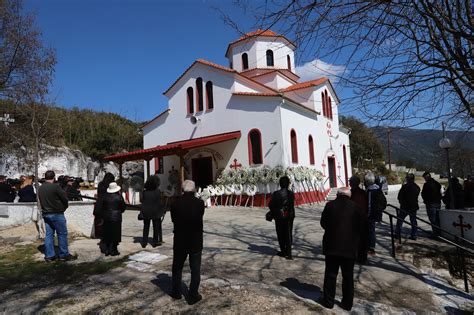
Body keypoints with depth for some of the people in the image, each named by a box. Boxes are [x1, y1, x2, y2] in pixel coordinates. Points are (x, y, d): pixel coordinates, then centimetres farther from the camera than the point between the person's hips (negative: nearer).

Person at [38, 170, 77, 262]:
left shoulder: (40, 188, 5)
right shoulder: (55, 187, -17)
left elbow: (41, 201, 11)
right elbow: (65, 199, -12)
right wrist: (64, 207, 5)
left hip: (46, 214, 7)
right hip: (57, 214, -7)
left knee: (49, 234, 12)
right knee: (62, 234, 1)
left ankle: (49, 256, 16)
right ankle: (64, 255, 7)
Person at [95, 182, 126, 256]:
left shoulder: (105, 197, 0)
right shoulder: (119, 197, -9)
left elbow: (98, 207, 3)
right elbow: (123, 208, 0)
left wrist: (102, 214, 13)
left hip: (107, 218, 4)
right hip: (116, 217, -4)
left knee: (107, 234, 13)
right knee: (115, 234, 4)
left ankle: (107, 250, 18)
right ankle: (113, 250, 8)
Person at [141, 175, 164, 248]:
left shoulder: (144, 192, -3)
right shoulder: (157, 191, -12)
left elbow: (142, 202, 1)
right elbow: (159, 203, -10)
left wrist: (143, 211, 10)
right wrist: (161, 212, 0)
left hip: (146, 212, 3)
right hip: (155, 212, -3)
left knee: (146, 228, 14)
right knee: (156, 228, 10)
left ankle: (144, 242, 17)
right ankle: (155, 242, 15)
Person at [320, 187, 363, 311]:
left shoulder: (330, 205, -6)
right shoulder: (355, 207, -5)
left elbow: (323, 223, 2)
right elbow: (361, 226, 2)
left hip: (332, 245, -1)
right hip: (350, 247, 1)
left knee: (330, 274, 10)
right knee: (348, 276, 14)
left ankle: (328, 301, 20)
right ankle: (347, 303, 24)